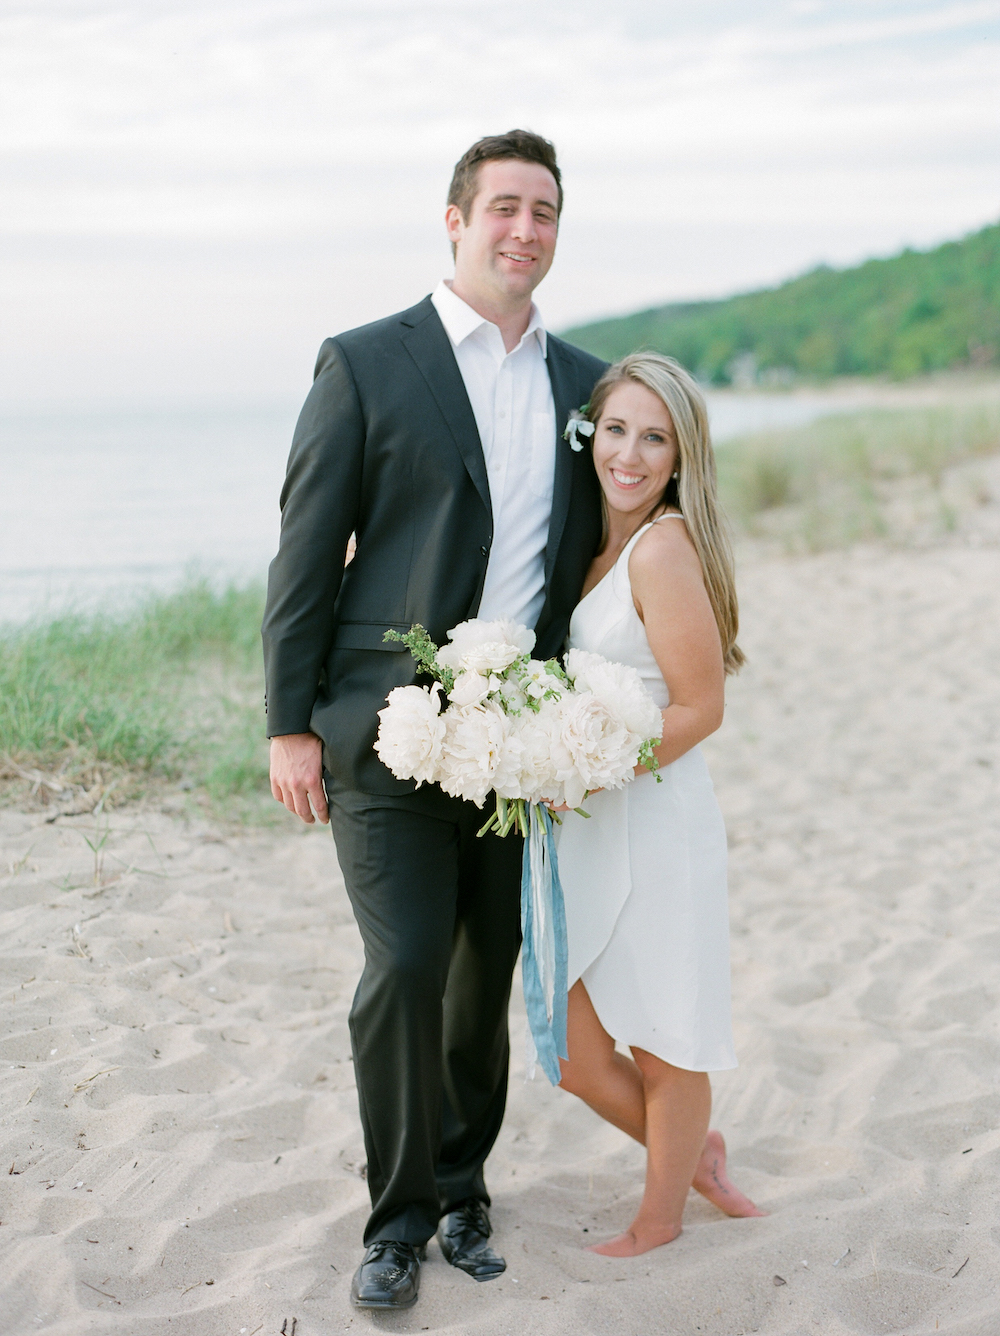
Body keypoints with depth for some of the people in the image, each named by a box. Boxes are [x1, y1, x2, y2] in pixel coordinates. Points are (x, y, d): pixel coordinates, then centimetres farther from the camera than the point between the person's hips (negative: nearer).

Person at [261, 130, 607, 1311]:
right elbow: (305, 556, -3)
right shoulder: (365, 364, -2)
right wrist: (290, 724, -7)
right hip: (391, 729, -4)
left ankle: (461, 1183, 31)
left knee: (488, 975, 11)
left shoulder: (584, 384, 11)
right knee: (405, 970, -10)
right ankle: (400, 1216, 10)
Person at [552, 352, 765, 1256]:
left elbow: (700, 708, -17)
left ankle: (660, 1221, 34)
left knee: (662, 1048, 12)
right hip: (587, 834, 8)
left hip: (657, 826, -8)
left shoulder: (664, 547, -17)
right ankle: (694, 1152, 39)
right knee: (576, 1054, 13)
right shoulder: (597, 545, 8)